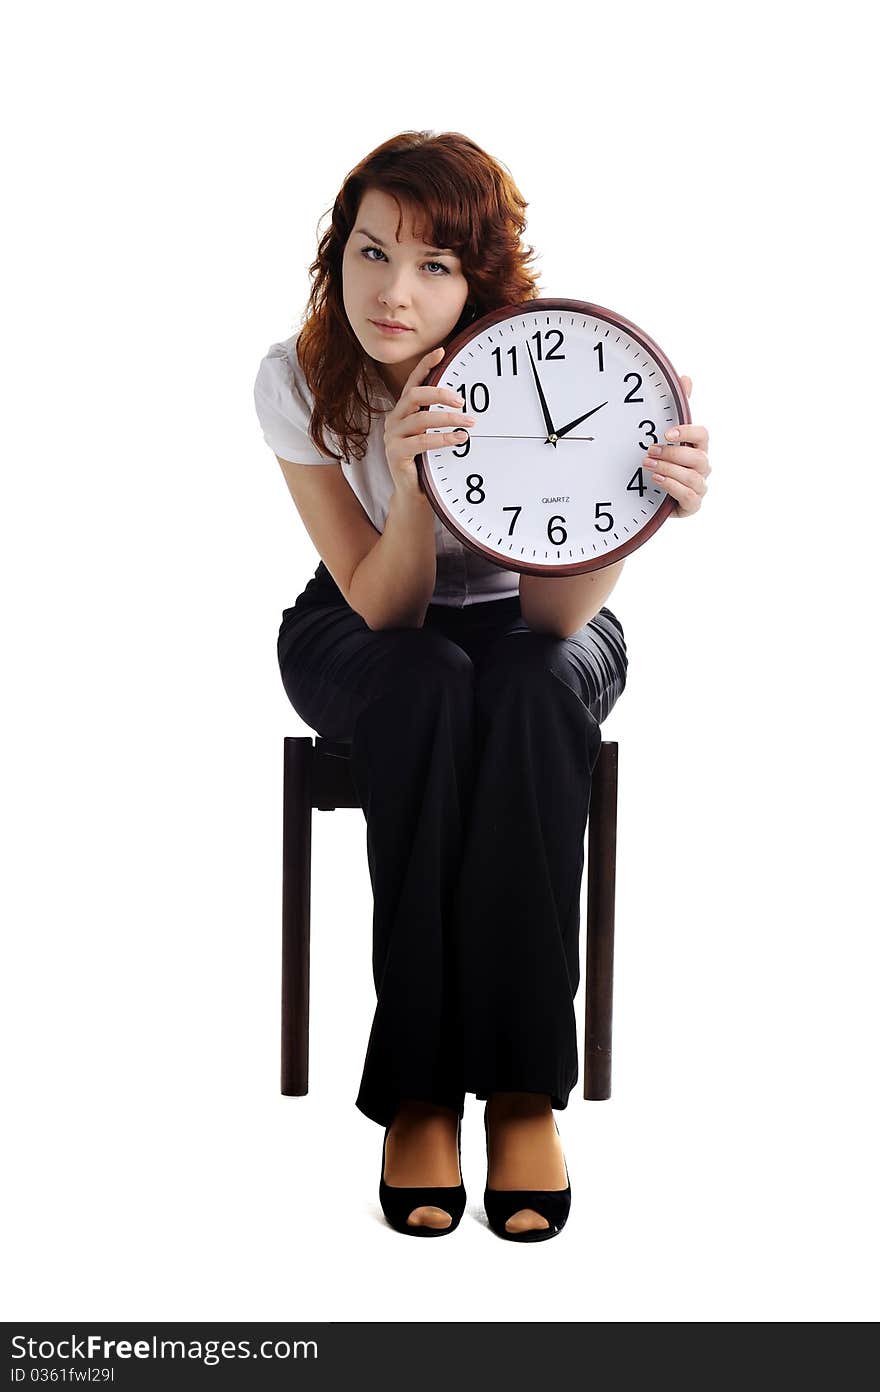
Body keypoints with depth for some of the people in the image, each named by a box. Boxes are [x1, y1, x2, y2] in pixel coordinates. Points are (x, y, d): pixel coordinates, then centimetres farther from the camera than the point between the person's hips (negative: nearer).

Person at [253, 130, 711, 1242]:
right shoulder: (297, 380, -20)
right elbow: (385, 609, -25)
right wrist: (413, 478, -44)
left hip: (514, 618, 0)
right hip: (361, 633, 0)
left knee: (535, 690, -36)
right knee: (431, 691, -35)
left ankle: (524, 1087, -28)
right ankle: (418, 1088, -28)